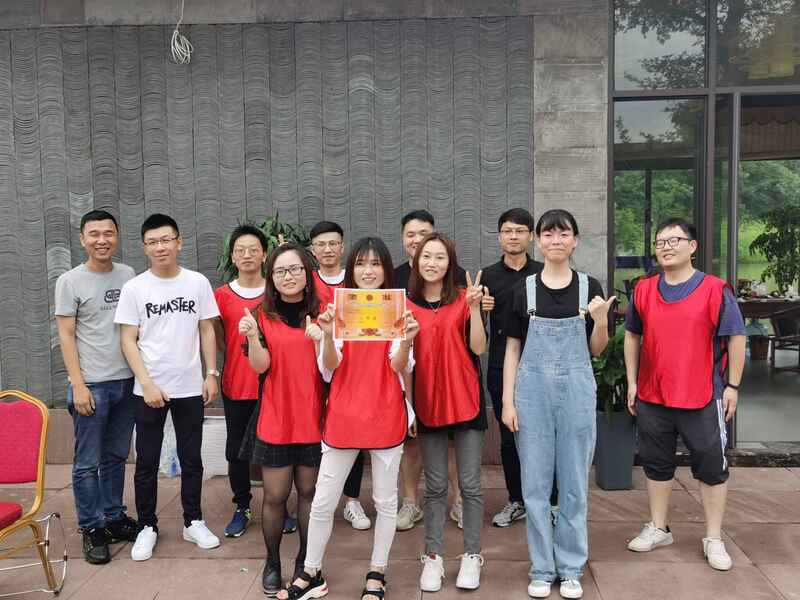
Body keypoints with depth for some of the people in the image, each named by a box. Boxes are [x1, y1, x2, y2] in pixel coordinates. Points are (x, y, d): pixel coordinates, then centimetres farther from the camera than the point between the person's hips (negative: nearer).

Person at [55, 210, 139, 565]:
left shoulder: (129, 276, 6)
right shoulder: (70, 282, -5)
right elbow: (66, 336, -6)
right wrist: (78, 385, -12)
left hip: (126, 381, 4)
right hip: (92, 385, -4)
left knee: (116, 457, 14)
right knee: (88, 463, 4)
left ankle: (113, 518, 27)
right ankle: (92, 530, 17)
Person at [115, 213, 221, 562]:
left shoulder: (198, 283, 0)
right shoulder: (134, 288, -4)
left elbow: (207, 330, 6)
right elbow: (128, 341, -4)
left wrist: (211, 373, -1)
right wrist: (148, 384, -12)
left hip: (190, 388, 1)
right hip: (148, 390, -1)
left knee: (191, 459, 12)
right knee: (147, 462, 8)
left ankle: (193, 522, 26)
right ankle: (147, 527, 24)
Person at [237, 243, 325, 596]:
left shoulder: (320, 314, 2)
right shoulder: (263, 316, 2)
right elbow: (260, 366, -8)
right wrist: (252, 337, -25)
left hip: (312, 418, 1)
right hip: (275, 420, 0)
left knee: (309, 490, 10)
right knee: (275, 495, 5)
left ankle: (306, 560, 27)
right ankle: (272, 562, 24)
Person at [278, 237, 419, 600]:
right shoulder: (337, 309, 2)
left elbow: (401, 367, -6)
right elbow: (329, 368, -5)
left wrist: (407, 342, -27)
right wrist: (328, 336, -25)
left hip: (386, 416, 0)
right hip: (343, 416, 1)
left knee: (385, 500, 11)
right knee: (322, 502, 6)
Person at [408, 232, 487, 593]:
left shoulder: (463, 299, -1)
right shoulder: (407, 305, 3)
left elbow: (478, 348, -9)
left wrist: (475, 307, -18)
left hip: (465, 400, -1)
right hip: (428, 402, 1)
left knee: (470, 484, 7)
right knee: (435, 486, 10)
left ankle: (472, 556, 21)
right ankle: (433, 557, 22)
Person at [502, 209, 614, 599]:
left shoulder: (589, 287, 3)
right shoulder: (523, 290, 2)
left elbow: (595, 350, 8)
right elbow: (512, 349, 3)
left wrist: (601, 321, -12)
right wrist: (507, 400, -2)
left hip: (576, 390, 0)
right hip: (532, 391, 0)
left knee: (574, 481, 8)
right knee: (535, 482, 5)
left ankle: (571, 568, 23)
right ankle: (542, 568, 20)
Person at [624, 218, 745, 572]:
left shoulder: (715, 290, -7)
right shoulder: (643, 290, 4)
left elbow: (736, 338, -3)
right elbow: (632, 336, 12)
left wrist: (732, 386, -5)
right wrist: (632, 381, 8)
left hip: (703, 398, -3)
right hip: (651, 398, 3)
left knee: (711, 465, 7)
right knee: (656, 464, 15)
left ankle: (713, 539, 22)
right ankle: (658, 529, 31)